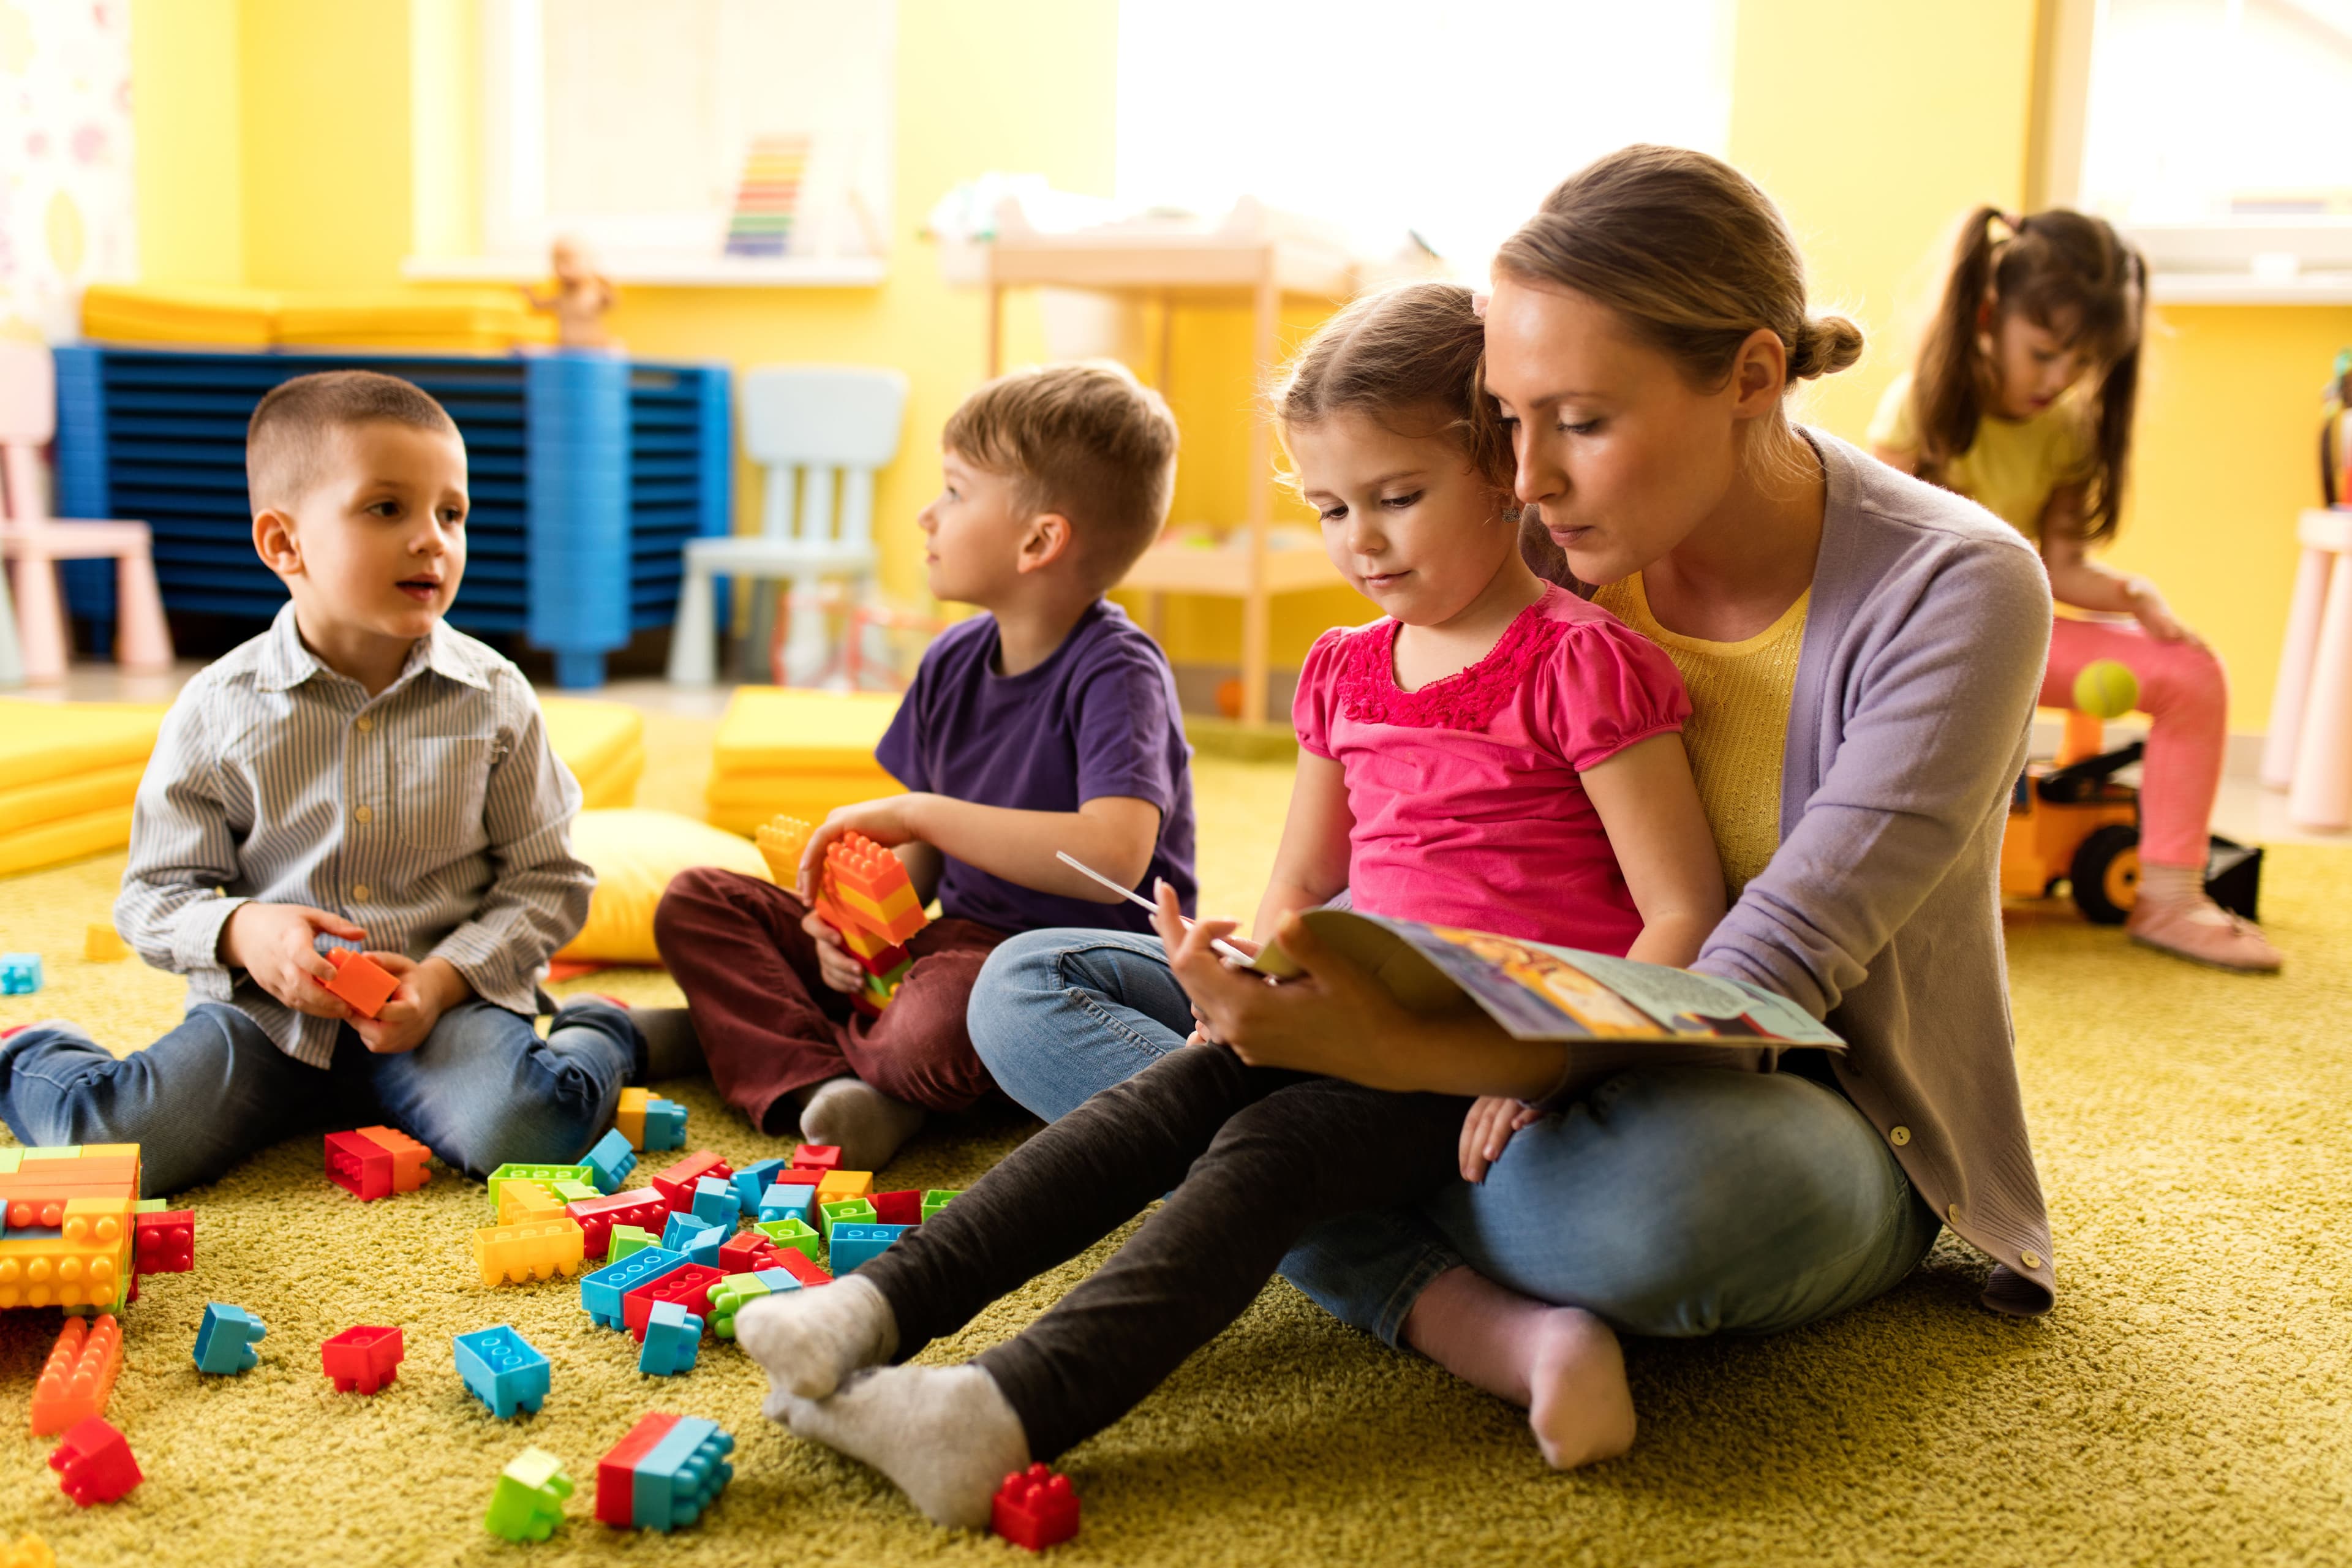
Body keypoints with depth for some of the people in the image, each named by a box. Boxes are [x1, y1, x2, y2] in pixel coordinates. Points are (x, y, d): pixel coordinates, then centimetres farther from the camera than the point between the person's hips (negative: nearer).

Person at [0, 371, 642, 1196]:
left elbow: (546, 880, 1)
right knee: (110, 1145, -18)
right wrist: (240, 932, -19)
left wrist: (445, 978, -15)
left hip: (445, 999, -1)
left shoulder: (494, 699, -3)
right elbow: (156, 895, 3)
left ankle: (595, 1036, 4)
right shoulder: (218, 710, -4)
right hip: (264, 1009, 1)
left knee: (520, 1129, -31)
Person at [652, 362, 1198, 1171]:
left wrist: (917, 812, -25)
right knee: (695, 906, 1)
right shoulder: (954, 661, 7)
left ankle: (760, 1028, -9)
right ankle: (819, 1082, -19)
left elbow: (1114, 857, -33)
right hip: (955, 941, 8)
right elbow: (919, 859, 14)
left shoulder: (1116, 673, -16)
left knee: (934, 1029, -41)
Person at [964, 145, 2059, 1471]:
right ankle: (1494, 1325, -25)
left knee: (1676, 1184, -46)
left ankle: (1330, 1208, -13)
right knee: (1030, 982, -8)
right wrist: (1271, 1004, -21)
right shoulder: (1542, 560, -4)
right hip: (1543, 1055, 6)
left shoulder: (1957, 592, -18)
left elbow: (1754, 987, -27)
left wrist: (1392, 1052, -40)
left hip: (1813, 1123, -5)